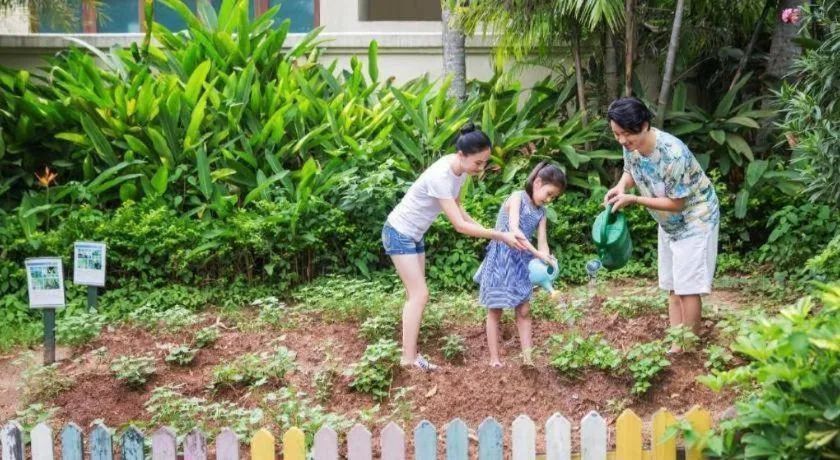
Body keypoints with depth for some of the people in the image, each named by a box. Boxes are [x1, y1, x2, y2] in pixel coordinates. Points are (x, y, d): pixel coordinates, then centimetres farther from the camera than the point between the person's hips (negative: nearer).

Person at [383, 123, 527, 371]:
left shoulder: (460, 169, -6)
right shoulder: (441, 177, -33)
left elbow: (456, 207, 11)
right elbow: (460, 226, -31)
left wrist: (483, 230, 1)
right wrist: (500, 236, -29)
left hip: (414, 235, 9)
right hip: (399, 233, -9)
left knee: (416, 294, 9)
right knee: (419, 294, -11)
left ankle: (410, 354, 14)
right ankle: (409, 360, -8)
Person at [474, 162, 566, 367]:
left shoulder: (541, 212, 8)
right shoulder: (517, 197, -12)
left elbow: (542, 243, 2)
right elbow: (514, 230, -25)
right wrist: (537, 253, -31)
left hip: (521, 263, 6)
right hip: (501, 259, -6)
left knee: (524, 311, 4)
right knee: (495, 311, 2)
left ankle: (527, 358, 7)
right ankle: (494, 360, 6)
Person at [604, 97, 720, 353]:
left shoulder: (672, 154, -35)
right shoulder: (631, 145, -13)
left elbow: (676, 203, -27)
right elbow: (630, 170, 9)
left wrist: (633, 200, -28)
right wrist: (620, 187, -14)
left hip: (695, 219, -8)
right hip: (668, 223, 8)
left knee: (688, 287, -6)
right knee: (672, 286, 11)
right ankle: (676, 345, 18)